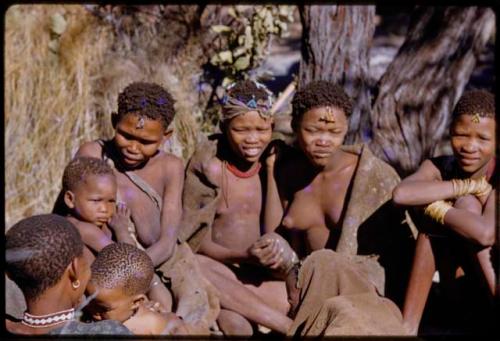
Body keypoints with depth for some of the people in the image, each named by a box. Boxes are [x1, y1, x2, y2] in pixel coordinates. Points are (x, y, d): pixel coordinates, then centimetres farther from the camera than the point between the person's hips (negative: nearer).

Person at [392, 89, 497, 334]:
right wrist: (470, 186, -27)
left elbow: (486, 233, -36)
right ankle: (408, 327, -20)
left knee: (466, 204, -21)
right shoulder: (439, 168, -5)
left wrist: (432, 205, -23)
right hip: (464, 296, 4)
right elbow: (401, 194, -29)